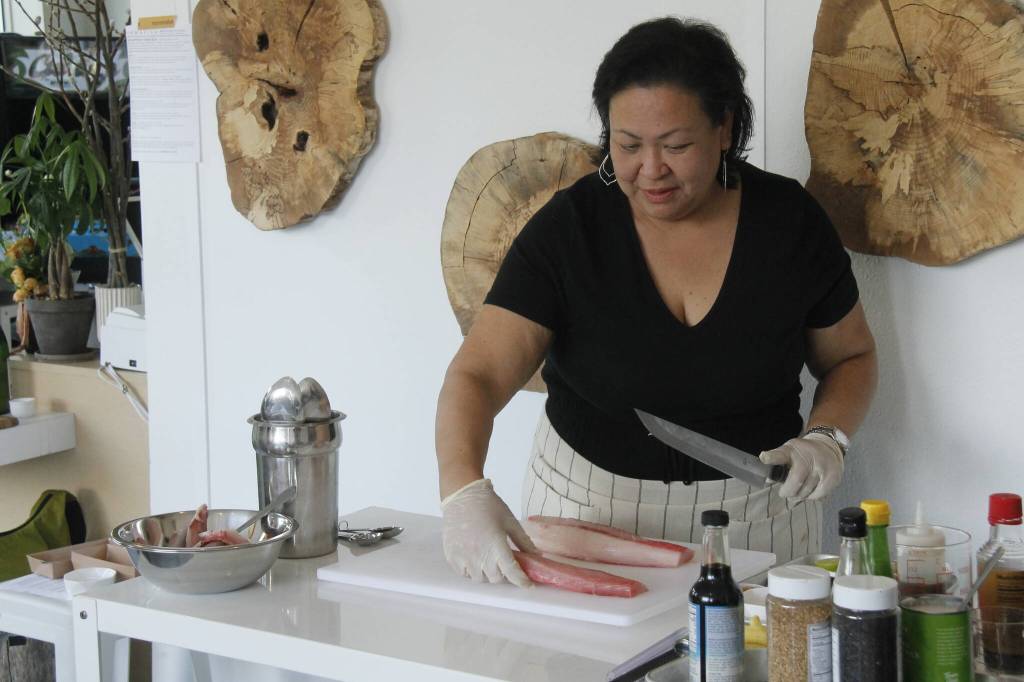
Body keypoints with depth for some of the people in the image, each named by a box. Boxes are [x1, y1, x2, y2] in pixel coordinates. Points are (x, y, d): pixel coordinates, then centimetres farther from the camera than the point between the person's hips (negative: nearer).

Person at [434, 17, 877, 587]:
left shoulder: (788, 220, -8)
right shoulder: (570, 226, -13)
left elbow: (851, 356, 7)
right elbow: (478, 375, -21)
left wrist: (826, 438, -13)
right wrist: (464, 491, -39)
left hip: (755, 514, 1)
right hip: (589, 507, -1)